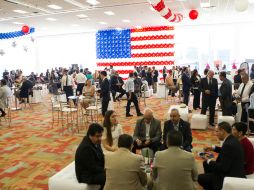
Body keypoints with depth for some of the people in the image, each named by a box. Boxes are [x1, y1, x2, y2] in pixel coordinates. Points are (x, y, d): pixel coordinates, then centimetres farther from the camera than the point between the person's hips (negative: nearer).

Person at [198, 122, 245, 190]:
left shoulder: (229, 144, -30)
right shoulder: (232, 139, 0)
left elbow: (223, 168, -27)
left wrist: (209, 161, -13)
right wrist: (213, 148, 13)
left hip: (231, 177, -10)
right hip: (231, 170, 10)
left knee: (200, 178, -5)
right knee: (206, 164, 19)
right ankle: (209, 184, 32)